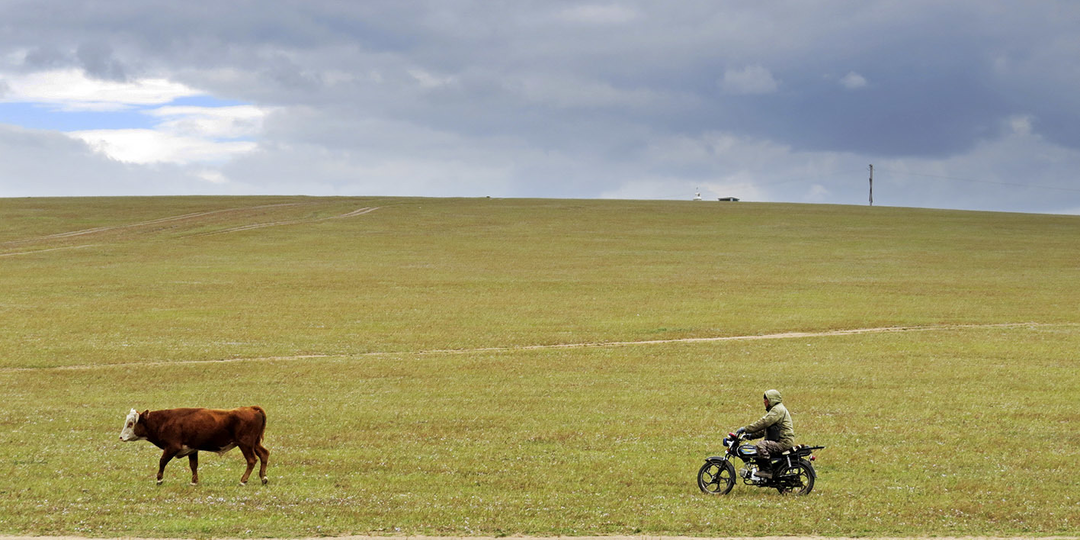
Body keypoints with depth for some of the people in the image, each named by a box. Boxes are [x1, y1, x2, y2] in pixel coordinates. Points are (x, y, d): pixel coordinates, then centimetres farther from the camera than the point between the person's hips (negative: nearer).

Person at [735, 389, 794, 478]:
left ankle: (767, 471, -26)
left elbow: (763, 423, -21)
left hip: (784, 442, -11)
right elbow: (764, 429, 25)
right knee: (755, 448, 14)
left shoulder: (778, 410, -12)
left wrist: (745, 429, -19)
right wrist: (751, 435, 12)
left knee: (761, 446, -28)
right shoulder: (774, 409, 23)